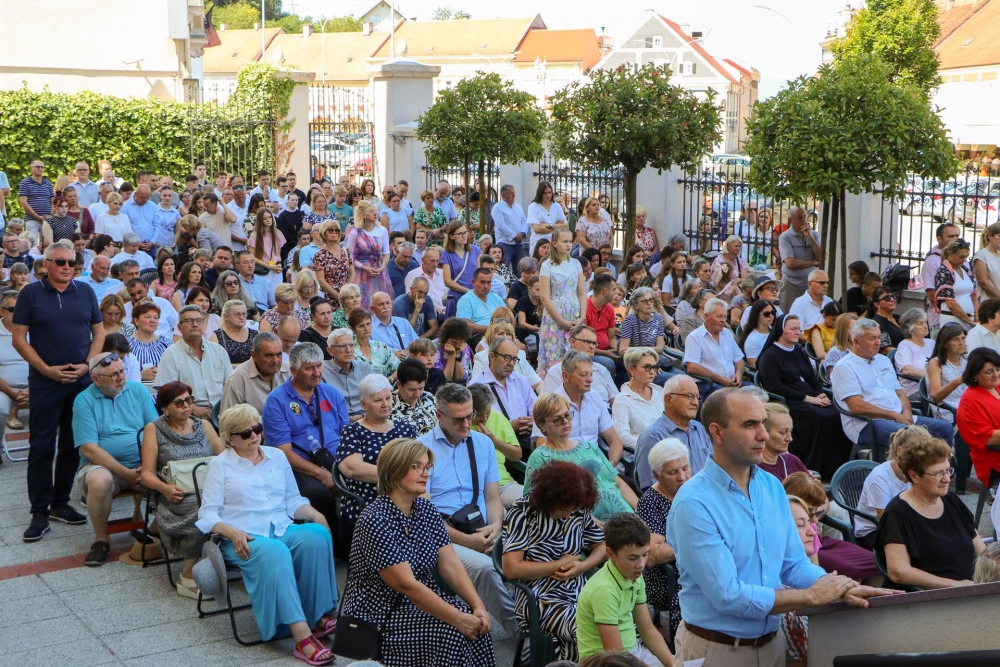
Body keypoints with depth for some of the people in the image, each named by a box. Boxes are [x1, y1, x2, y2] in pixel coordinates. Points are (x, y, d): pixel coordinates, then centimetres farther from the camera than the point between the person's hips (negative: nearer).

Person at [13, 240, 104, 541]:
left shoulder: (85, 292, 8)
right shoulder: (31, 293, 0)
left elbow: (99, 333, 10)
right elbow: (18, 338, -2)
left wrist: (86, 365, -5)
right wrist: (46, 369, -11)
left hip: (81, 381, 3)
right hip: (45, 382, -3)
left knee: (73, 446, 8)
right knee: (42, 447, -2)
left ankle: (60, 503, 19)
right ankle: (40, 512, 3)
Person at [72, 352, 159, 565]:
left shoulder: (138, 390, 6)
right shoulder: (84, 401, -4)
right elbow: (89, 450, -11)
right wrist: (126, 473, -19)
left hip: (142, 463, 3)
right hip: (103, 465, -3)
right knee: (100, 481, -37)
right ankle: (101, 539, -13)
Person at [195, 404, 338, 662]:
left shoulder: (277, 456, 19)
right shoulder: (220, 465, 8)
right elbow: (208, 513, 1)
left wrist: (315, 514, -1)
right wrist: (233, 532, -19)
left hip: (283, 530, 4)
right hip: (244, 539, -4)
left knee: (317, 535, -30)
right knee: (274, 552, -38)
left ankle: (319, 616, -24)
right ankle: (301, 636, -43)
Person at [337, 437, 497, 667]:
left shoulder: (426, 509, 4)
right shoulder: (375, 520, -20)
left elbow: (451, 565, 0)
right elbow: (406, 584, -24)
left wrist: (478, 605, -16)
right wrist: (458, 618, -27)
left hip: (420, 601, 7)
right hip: (379, 615, -7)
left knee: (474, 622, -17)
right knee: (452, 632, -25)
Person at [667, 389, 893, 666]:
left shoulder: (772, 486, 2)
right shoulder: (693, 504, -21)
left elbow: (794, 563, 7)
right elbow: (727, 595, -24)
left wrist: (841, 588, -12)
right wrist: (811, 596, -17)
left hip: (771, 642, 6)